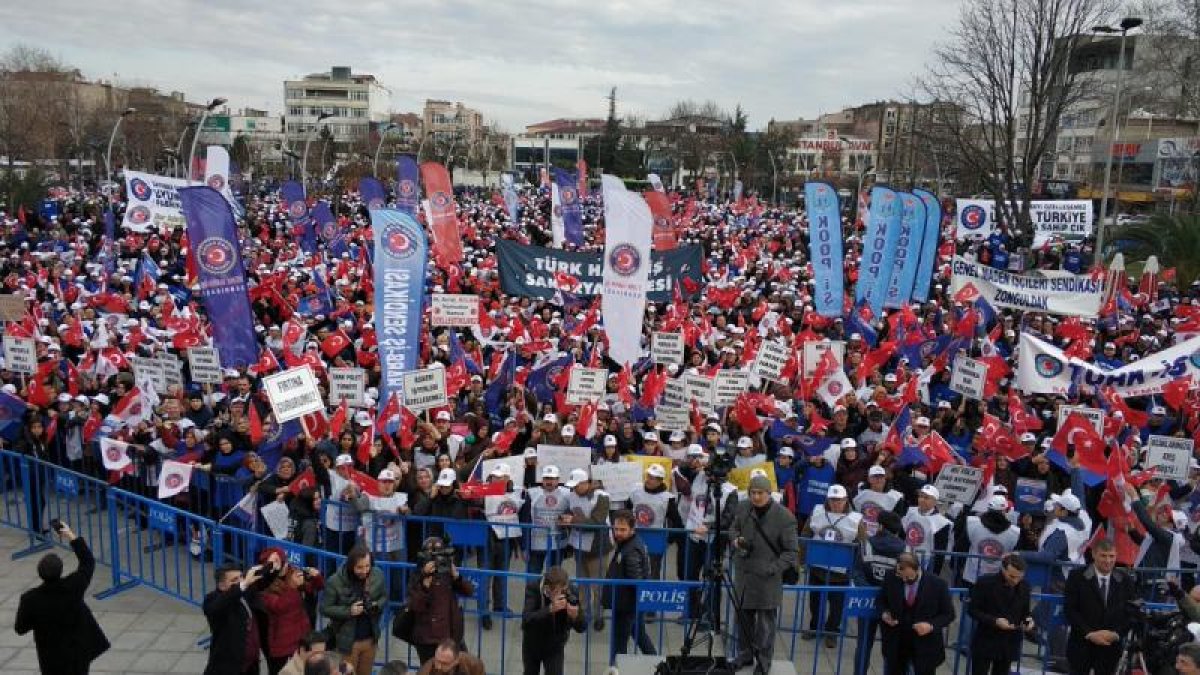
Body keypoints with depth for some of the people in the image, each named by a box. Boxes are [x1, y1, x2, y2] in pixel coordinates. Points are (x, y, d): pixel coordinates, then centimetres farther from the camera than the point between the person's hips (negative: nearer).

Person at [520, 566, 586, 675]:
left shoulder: (571, 592, -25)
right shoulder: (533, 588, -28)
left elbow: (582, 627, -19)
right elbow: (526, 619, -40)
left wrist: (575, 616, -41)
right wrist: (550, 609, -51)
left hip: (555, 645, 0)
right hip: (532, 643, 0)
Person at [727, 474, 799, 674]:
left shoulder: (784, 516, -15)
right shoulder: (742, 509, -1)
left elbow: (791, 551, -9)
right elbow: (733, 529, 19)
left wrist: (774, 568, -20)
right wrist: (735, 540, -3)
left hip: (768, 577, -5)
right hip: (743, 573, 5)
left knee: (766, 621, 4)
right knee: (744, 616, 17)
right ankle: (745, 654, 34)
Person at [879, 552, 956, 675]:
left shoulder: (937, 584, -14)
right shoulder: (891, 580, -7)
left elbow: (948, 614, -5)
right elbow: (882, 601, 10)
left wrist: (932, 625, -23)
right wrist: (884, 613, -12)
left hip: (925, 645, -2)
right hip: (896, 643, 2)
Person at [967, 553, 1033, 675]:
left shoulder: (1024, 585, -1)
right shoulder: (985, 582, -15)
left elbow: (1025, 611, 11)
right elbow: (972, 610, -11)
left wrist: (1028, 619, -11)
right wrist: (994, 621, -24)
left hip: (1009, 644, 4)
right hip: (985, 642, -4)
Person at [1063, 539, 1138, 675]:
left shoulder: (1126, 580, 3)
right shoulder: (1077, 576, -5)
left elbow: (1131, 612, 3)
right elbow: (1069, 610, -7)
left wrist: (1117, 633, -11)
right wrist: (1089, 633, -15)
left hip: (1111, 646, 2)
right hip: (1082, 644, -2)